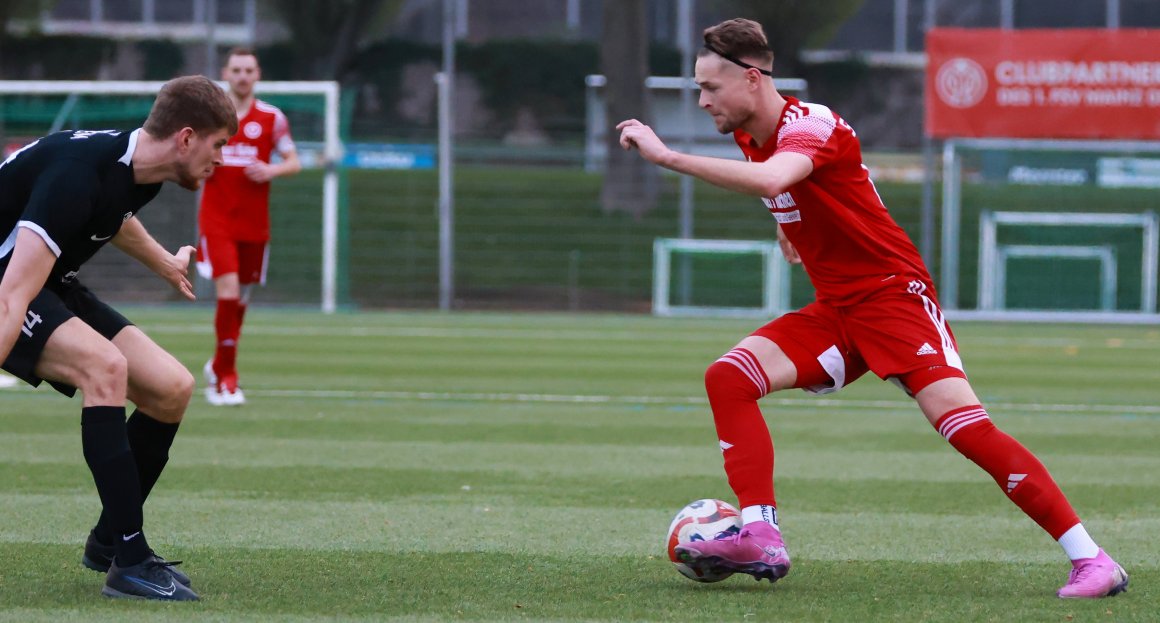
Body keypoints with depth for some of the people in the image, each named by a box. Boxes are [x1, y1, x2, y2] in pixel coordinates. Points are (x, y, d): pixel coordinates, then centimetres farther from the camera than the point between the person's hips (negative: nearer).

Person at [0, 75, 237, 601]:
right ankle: (129, 563, -27)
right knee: (105, 366, -31)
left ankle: (108, 542, 15)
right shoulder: (76, 176, -32)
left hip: (53, 286, 9)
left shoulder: (137, 171, -1)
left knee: (171, 389, -2)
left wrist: (166, 264, 45)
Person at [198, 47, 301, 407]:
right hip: (217, 219, -2)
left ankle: (218, 367, 31)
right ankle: (228, 377, -12)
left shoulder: (271, 118, 3)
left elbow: (293, 162, 7)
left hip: (254, 222, 2)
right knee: (228, 289, -17)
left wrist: (271, 171, -13)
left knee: (241, 297, 10)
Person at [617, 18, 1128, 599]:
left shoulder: (809, 124, -19)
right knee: (727, 377, -11)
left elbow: (769, 179, -43)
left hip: (894, 295, -8)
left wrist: (667, 156, -41)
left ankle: (1091, 560, -17)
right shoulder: (751, 136, 7)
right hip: (835, 311, 8)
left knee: (966, 427, -21)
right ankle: (761, 540, -16)